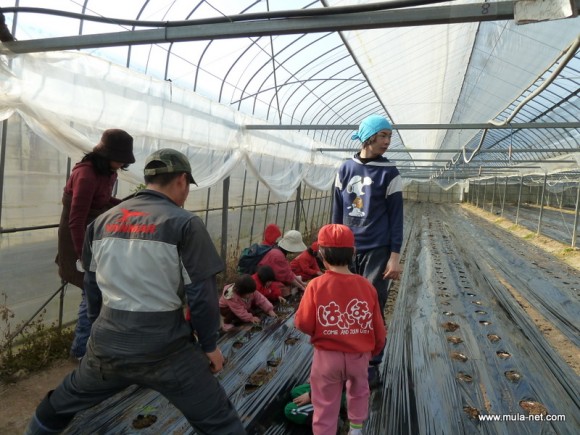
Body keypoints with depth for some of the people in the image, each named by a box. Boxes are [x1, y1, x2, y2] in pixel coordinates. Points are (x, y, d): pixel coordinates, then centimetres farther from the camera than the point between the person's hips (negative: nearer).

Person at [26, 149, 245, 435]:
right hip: (165, 349, -5)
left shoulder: (103, 221, 6)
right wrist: (209, 344, 1)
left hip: (106, 344, 6)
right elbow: (201, 294, -13)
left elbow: (92, 285, 14)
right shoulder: (184, 224, -12)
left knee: (62, 402, 34)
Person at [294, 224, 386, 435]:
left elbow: (303, 324, -17)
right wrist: (373, 350, 16)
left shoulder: (316, 286, -18)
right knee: (358, 391, 31)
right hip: (358, 355, 3)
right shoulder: (366, 286, -10)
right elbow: (378, 328, -3)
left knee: (325, 404, 15)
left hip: (327, 356, -3)